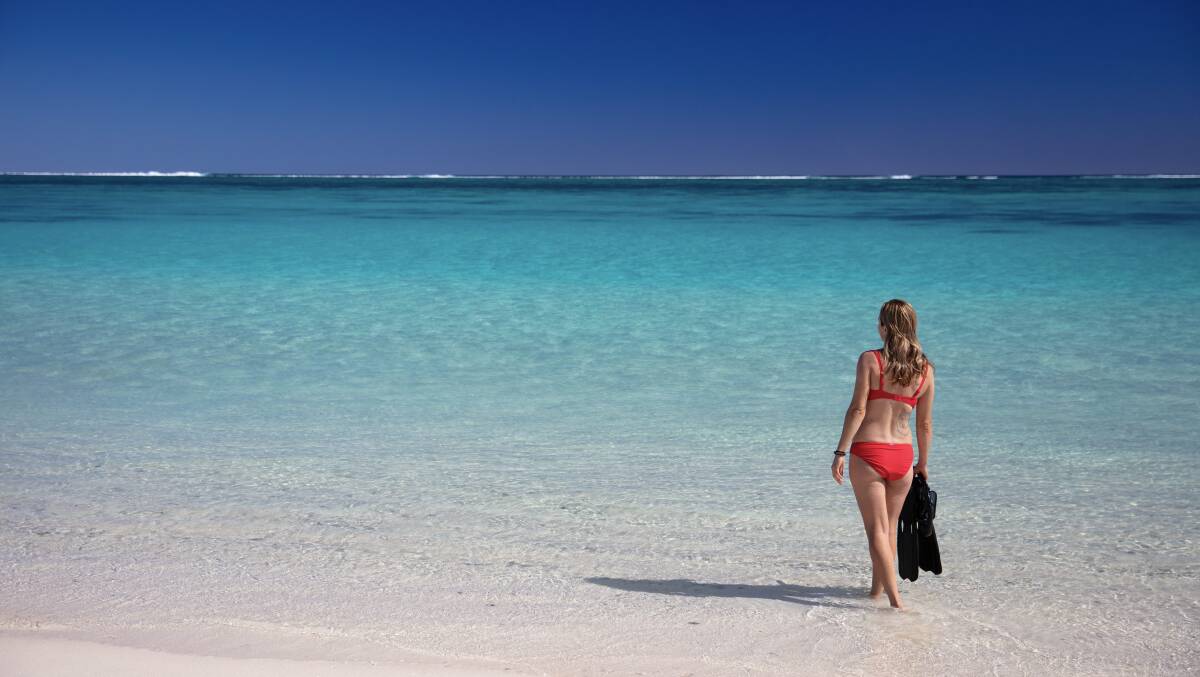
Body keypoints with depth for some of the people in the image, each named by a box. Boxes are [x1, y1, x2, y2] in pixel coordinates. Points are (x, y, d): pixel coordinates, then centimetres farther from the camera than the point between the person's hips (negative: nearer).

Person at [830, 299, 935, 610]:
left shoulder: (870, 359, -8)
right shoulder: (925, 369, 3)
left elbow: (858, 409, -13)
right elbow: (925, 424, 8)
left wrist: (840, 452, -10)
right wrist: (923, 462, 20)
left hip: (867, 452, -4)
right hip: (902, 455, 4)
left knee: (877, 529, 1)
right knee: (890, 528, 20)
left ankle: (895, 600, -7)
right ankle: (877, 587, 33)